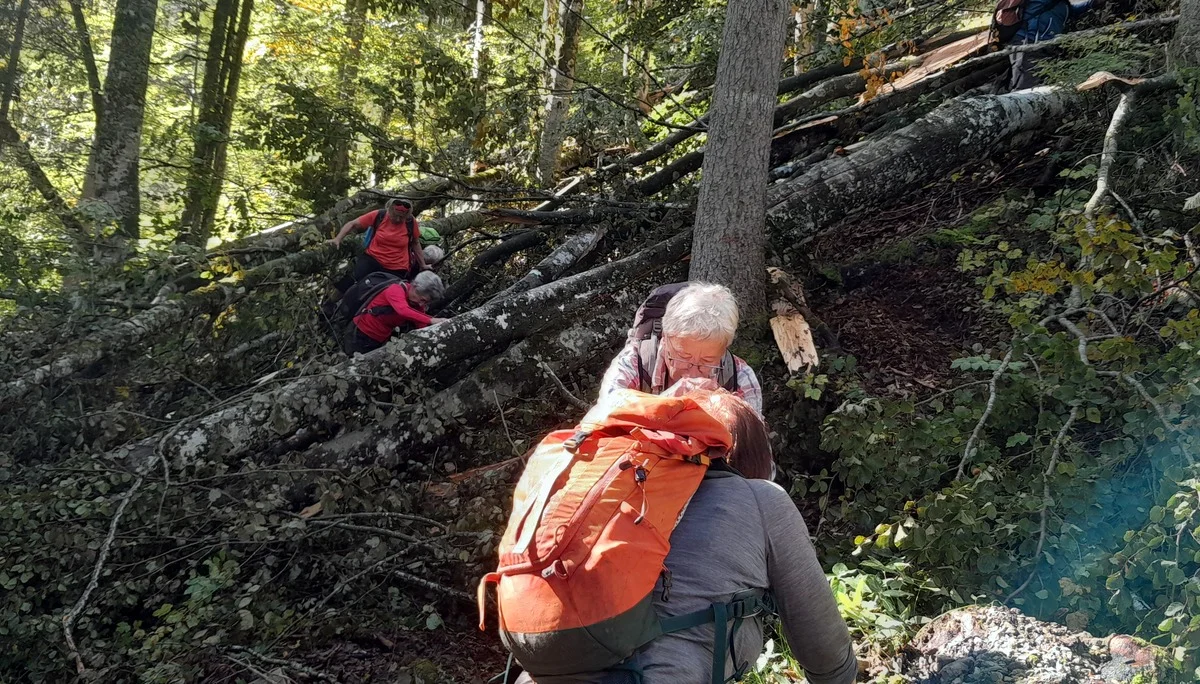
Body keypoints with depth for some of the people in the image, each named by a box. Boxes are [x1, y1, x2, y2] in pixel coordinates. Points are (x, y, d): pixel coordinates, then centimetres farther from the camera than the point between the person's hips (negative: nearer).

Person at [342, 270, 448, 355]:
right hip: (359, 336, -7)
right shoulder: (396, 290, -27)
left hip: (379, 341, 7)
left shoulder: (417, 304, -5)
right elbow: (403, 310, -48)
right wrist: (431, 320, -52)